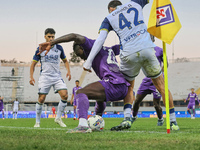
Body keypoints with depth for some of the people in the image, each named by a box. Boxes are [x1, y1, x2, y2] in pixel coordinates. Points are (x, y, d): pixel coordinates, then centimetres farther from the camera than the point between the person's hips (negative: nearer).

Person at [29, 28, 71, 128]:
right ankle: (37, 122, 7)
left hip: (57, 76, 2)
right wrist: (31, 76, -8)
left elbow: (65, 60, 21)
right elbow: (33, 63, 5)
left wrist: (68, 71, 5)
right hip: (45, 77, -2)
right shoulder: (40, 49, 1)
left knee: (65, 95, -15)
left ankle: (58, 118, -1)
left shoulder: (59, 48, 8)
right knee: (41, 99, -8)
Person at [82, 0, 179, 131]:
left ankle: (127, 118, 5)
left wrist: (88, 62, 3)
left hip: (129, 54, -1)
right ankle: (173, 121, 12)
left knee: (129, 87, 22)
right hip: (147, 49, 1)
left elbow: (100, 41, 4)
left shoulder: (109, 18, 14)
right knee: (161, 85, 12)